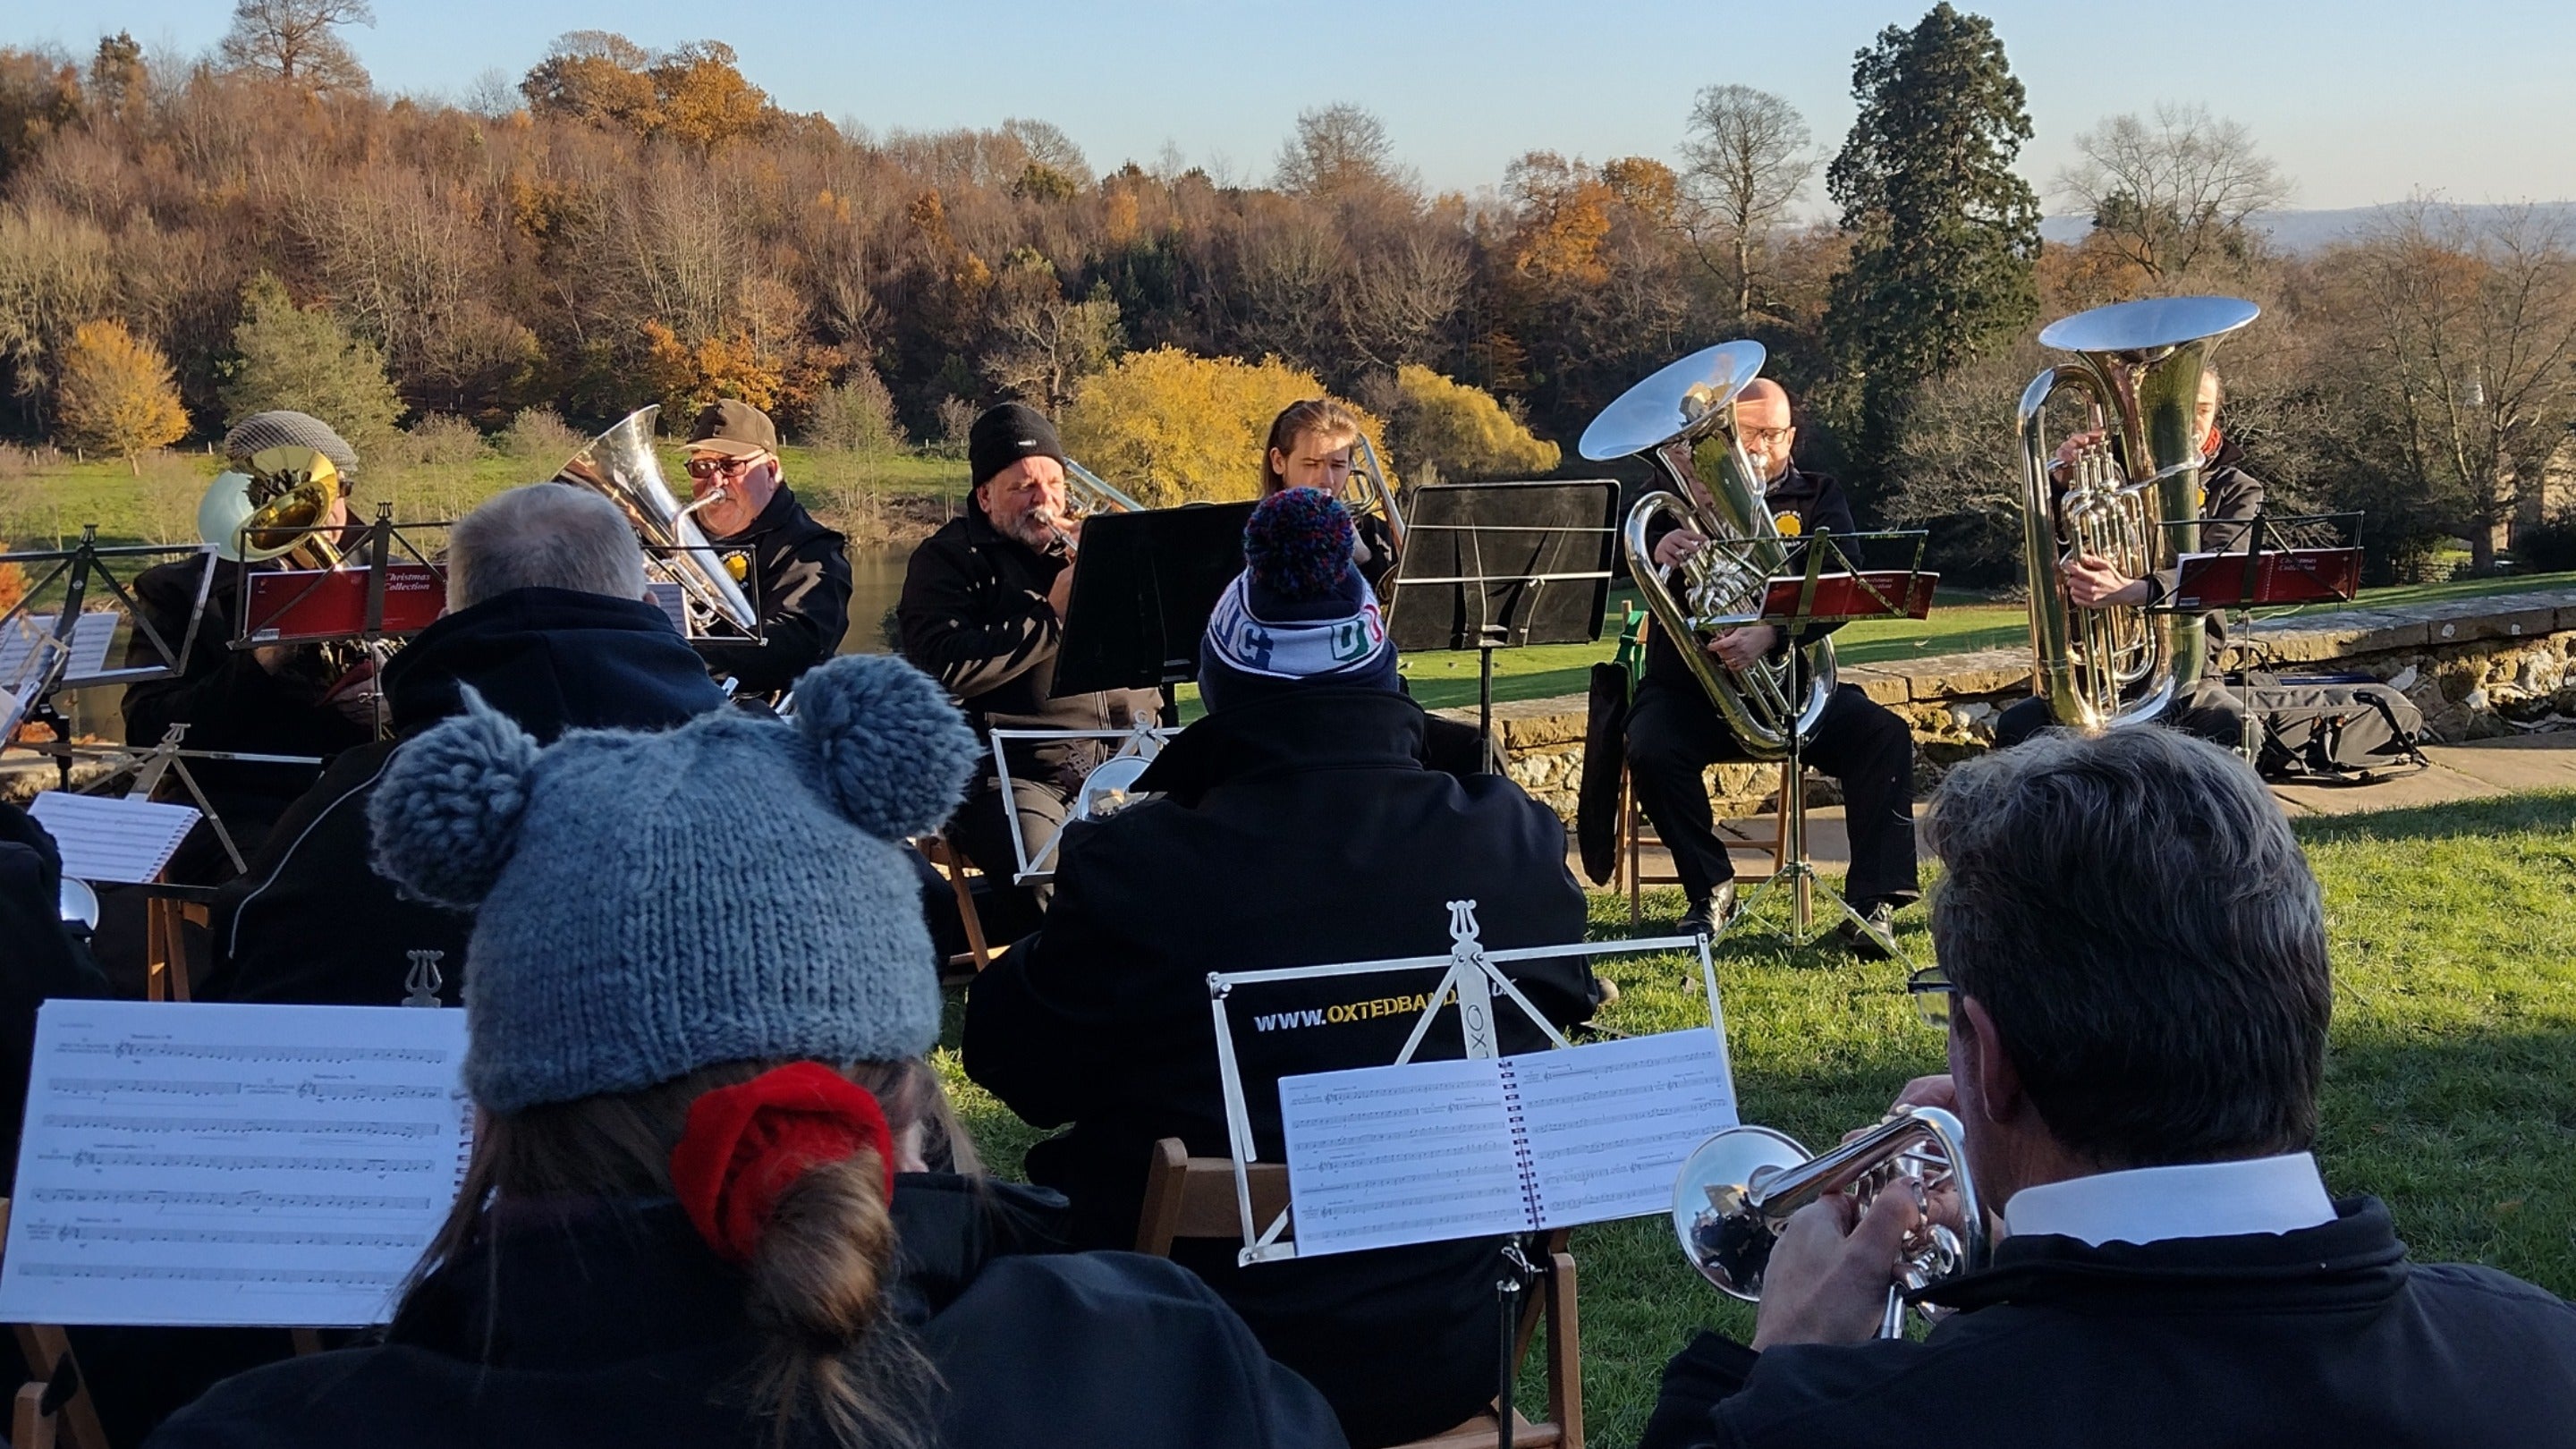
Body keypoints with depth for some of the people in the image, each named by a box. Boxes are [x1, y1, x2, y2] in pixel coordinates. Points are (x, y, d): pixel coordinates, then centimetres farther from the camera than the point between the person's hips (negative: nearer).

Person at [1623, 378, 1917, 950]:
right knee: (1650, 749, -30)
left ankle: (1872, 904, -21)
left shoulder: (1818, 499, 10)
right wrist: (1660, 554, -34)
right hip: (1690, 682, 0)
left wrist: (1771, 634, -30)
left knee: (1884, 735, -23)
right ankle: (1709, 889, -8)